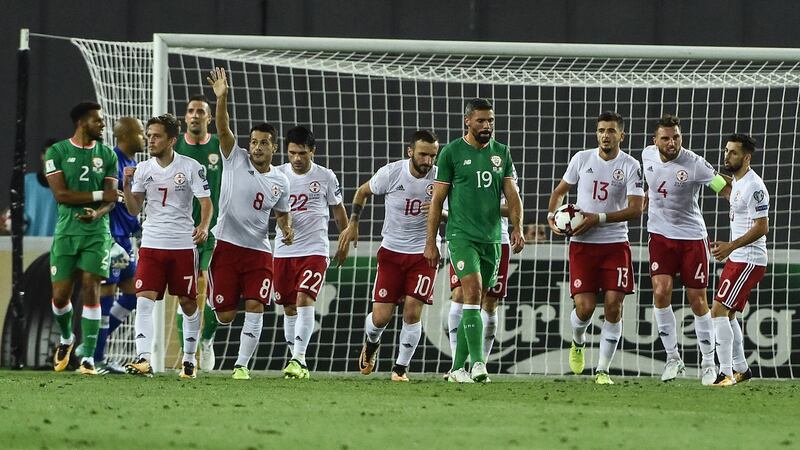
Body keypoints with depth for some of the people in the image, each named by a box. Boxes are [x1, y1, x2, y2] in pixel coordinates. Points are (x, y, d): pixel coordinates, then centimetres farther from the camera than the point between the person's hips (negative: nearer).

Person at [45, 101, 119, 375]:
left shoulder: (107, 155, 8)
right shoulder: (57, 152, 0)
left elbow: (111, 199, 2)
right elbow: (61, 194, -9)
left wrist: (96, 213, -20)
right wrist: (98, 195, -12)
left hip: (97, 232, 1)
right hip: (66, 232, -1)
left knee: (91, 290, -10)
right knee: (60, 295, -1)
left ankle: (88, 356, -8)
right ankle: (66, 338, 31)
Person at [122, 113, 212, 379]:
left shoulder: (191, 167, -3)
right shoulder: (143, 169, 6)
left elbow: (206, 201, -5)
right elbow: (134, 210, 8)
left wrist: (204, 226, -24)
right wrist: (127, 185, -9)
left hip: (183, 245, -2)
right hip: (151, 244, 2)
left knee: (188, 303, 7)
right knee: (144, 300, -12)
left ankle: (189, 359, 21)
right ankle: (143, 360, -19)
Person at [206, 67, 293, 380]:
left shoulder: (280, 182, 7)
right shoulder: (236, 159, -1)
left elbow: (282, 213, 22)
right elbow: (223, 129, -15)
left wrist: (287, 229, 0)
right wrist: (221, 98, -30)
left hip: (259, 251, 2)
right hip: (227, 246, -2)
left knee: (255, 308, -11)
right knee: (226, 314, -3)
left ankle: (242, 364, -4)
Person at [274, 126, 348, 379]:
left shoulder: (326, 177, 1)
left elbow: (338, 210, 13)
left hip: (315, 250, -3)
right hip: (283, 251, 3)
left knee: (304, 300, -18)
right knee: (289, 308, 6)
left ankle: (298, 359, -23)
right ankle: (297, 361, 15)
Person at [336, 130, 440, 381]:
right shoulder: (391, 173, -12)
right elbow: (363, 192, 8)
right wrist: (352, 224, 4)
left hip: (423, 254, 0)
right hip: (392, 251, 0)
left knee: (413, 311, -12)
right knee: (381, 317, -3)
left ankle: (401, 368, 6)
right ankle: (371, 344, 33)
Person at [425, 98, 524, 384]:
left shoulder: (501, 153, 12)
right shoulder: (451, 152, -1)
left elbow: (512, 194, 9)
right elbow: (437, 200, 1)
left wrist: (517, 227, -7)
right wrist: (430, 242, -2)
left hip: (491, 238, 5)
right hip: (462, 235, -5)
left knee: (474, 303, 8)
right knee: (473, 292, -20)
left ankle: (458, 368, 15)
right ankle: (477, 363, -26)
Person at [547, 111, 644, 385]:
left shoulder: (630, 166, -4)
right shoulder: (582, 159, 3)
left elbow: (635, 208, -11)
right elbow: (560, 191, 16)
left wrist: (599, 219, -18)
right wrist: (552, 215, -3)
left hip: (615, 243, -1)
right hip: (582, 244, 1)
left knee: (613, 305, -8)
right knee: (584, 307, -8)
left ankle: (603, 370, 2)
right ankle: (578, 342, 27)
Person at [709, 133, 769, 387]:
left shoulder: (754, 187, -18)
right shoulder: (738, 183, 13)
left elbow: (761, 227, -22)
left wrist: (731, 246, -25)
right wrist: (726, 247, 24)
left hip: (749, 260, -11)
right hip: (737, 259, 11)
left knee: (718, 311, -15)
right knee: (727, 314, 17)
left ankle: (726, 373, -16)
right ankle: (741, 369, 28)